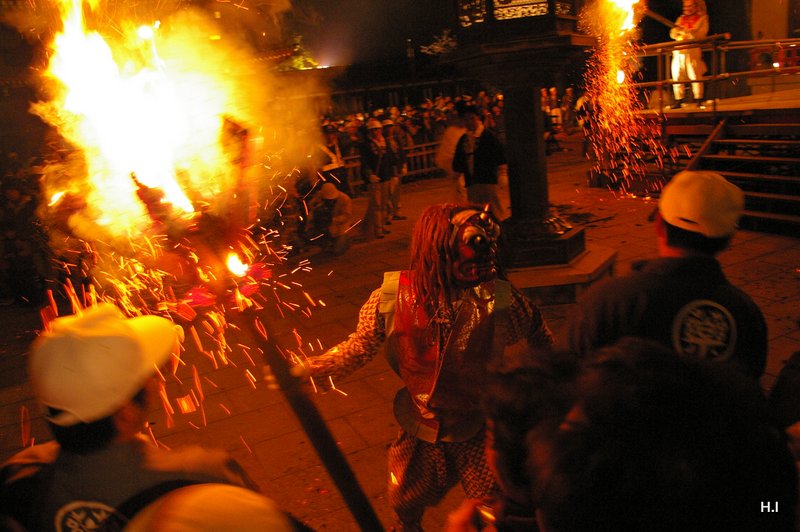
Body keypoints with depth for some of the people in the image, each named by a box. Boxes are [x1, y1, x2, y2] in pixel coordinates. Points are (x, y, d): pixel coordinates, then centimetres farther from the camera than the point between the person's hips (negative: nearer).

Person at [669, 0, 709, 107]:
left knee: (695, 76, -8)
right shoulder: (681, 19, 22)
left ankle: (698, 100, -4)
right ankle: (678, 101, 6)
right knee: (677, 76, 0)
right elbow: (673, 33, 12)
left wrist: (683, 30, -15)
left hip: (692, 51, -5)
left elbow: (699, 34, -9)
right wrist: (679, 36, -10)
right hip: (678, 51, 5)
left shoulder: (702, 19, 6)